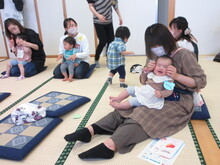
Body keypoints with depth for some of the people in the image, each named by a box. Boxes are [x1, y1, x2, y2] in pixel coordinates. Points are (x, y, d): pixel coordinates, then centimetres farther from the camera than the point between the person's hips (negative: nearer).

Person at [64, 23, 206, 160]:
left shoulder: (183, 55, -9)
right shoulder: (154, 56, 9)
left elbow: (201, 81, -8)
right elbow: (143, 81, 13)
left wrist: (177, 76, -23)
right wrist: (147, 71, -10)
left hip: (178, 100, -6)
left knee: (145, 114, -32)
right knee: (128, 108, -19)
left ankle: (110, 145, -48)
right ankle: (91, 129, -31)